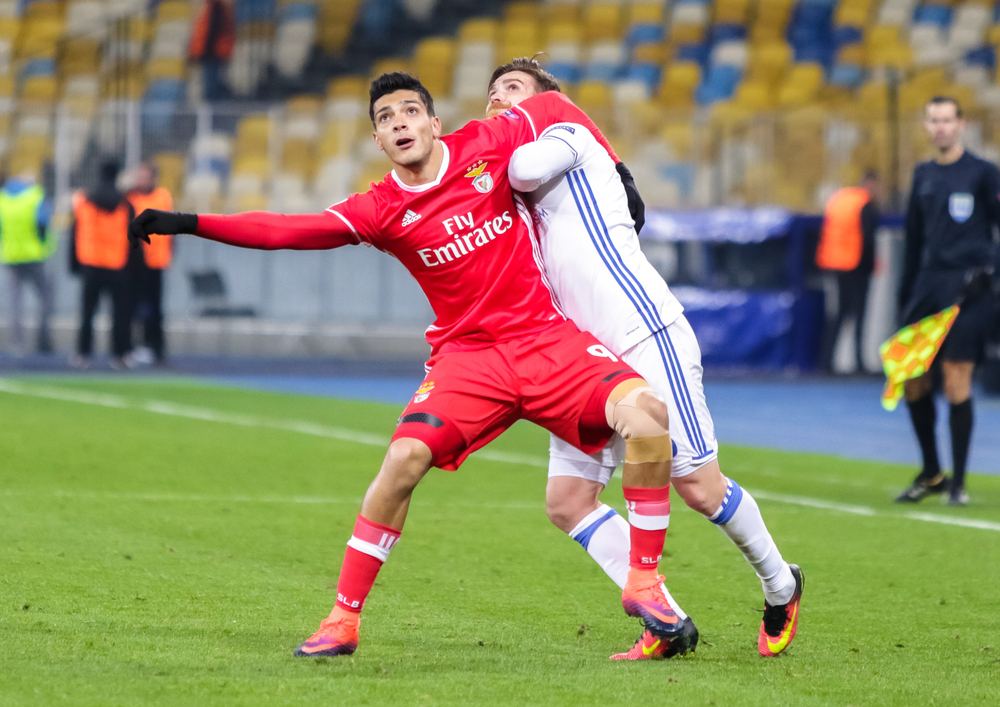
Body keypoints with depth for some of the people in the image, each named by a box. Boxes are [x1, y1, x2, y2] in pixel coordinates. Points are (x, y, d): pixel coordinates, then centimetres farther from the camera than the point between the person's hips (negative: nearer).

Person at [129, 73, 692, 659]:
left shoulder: (486, 147, 0)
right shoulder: (382, 210, -3)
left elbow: (557, 108, 17)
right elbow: (286, 231, -10)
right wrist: (188, 223, -16)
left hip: (546, 337, 1)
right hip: (467, 355, -1)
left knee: (647, 411, -22)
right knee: (405, 457, -24)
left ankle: (644, 580, -8)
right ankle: (344, 620, -10)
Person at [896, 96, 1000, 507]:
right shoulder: (923, 175, 14)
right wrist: (906, 293, 18)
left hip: (967, 287, -6)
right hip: (928, 284, 6)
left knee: (956, 380, -9)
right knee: (910, 379, 4)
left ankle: (958, 484, 0)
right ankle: (931, 475, 19)